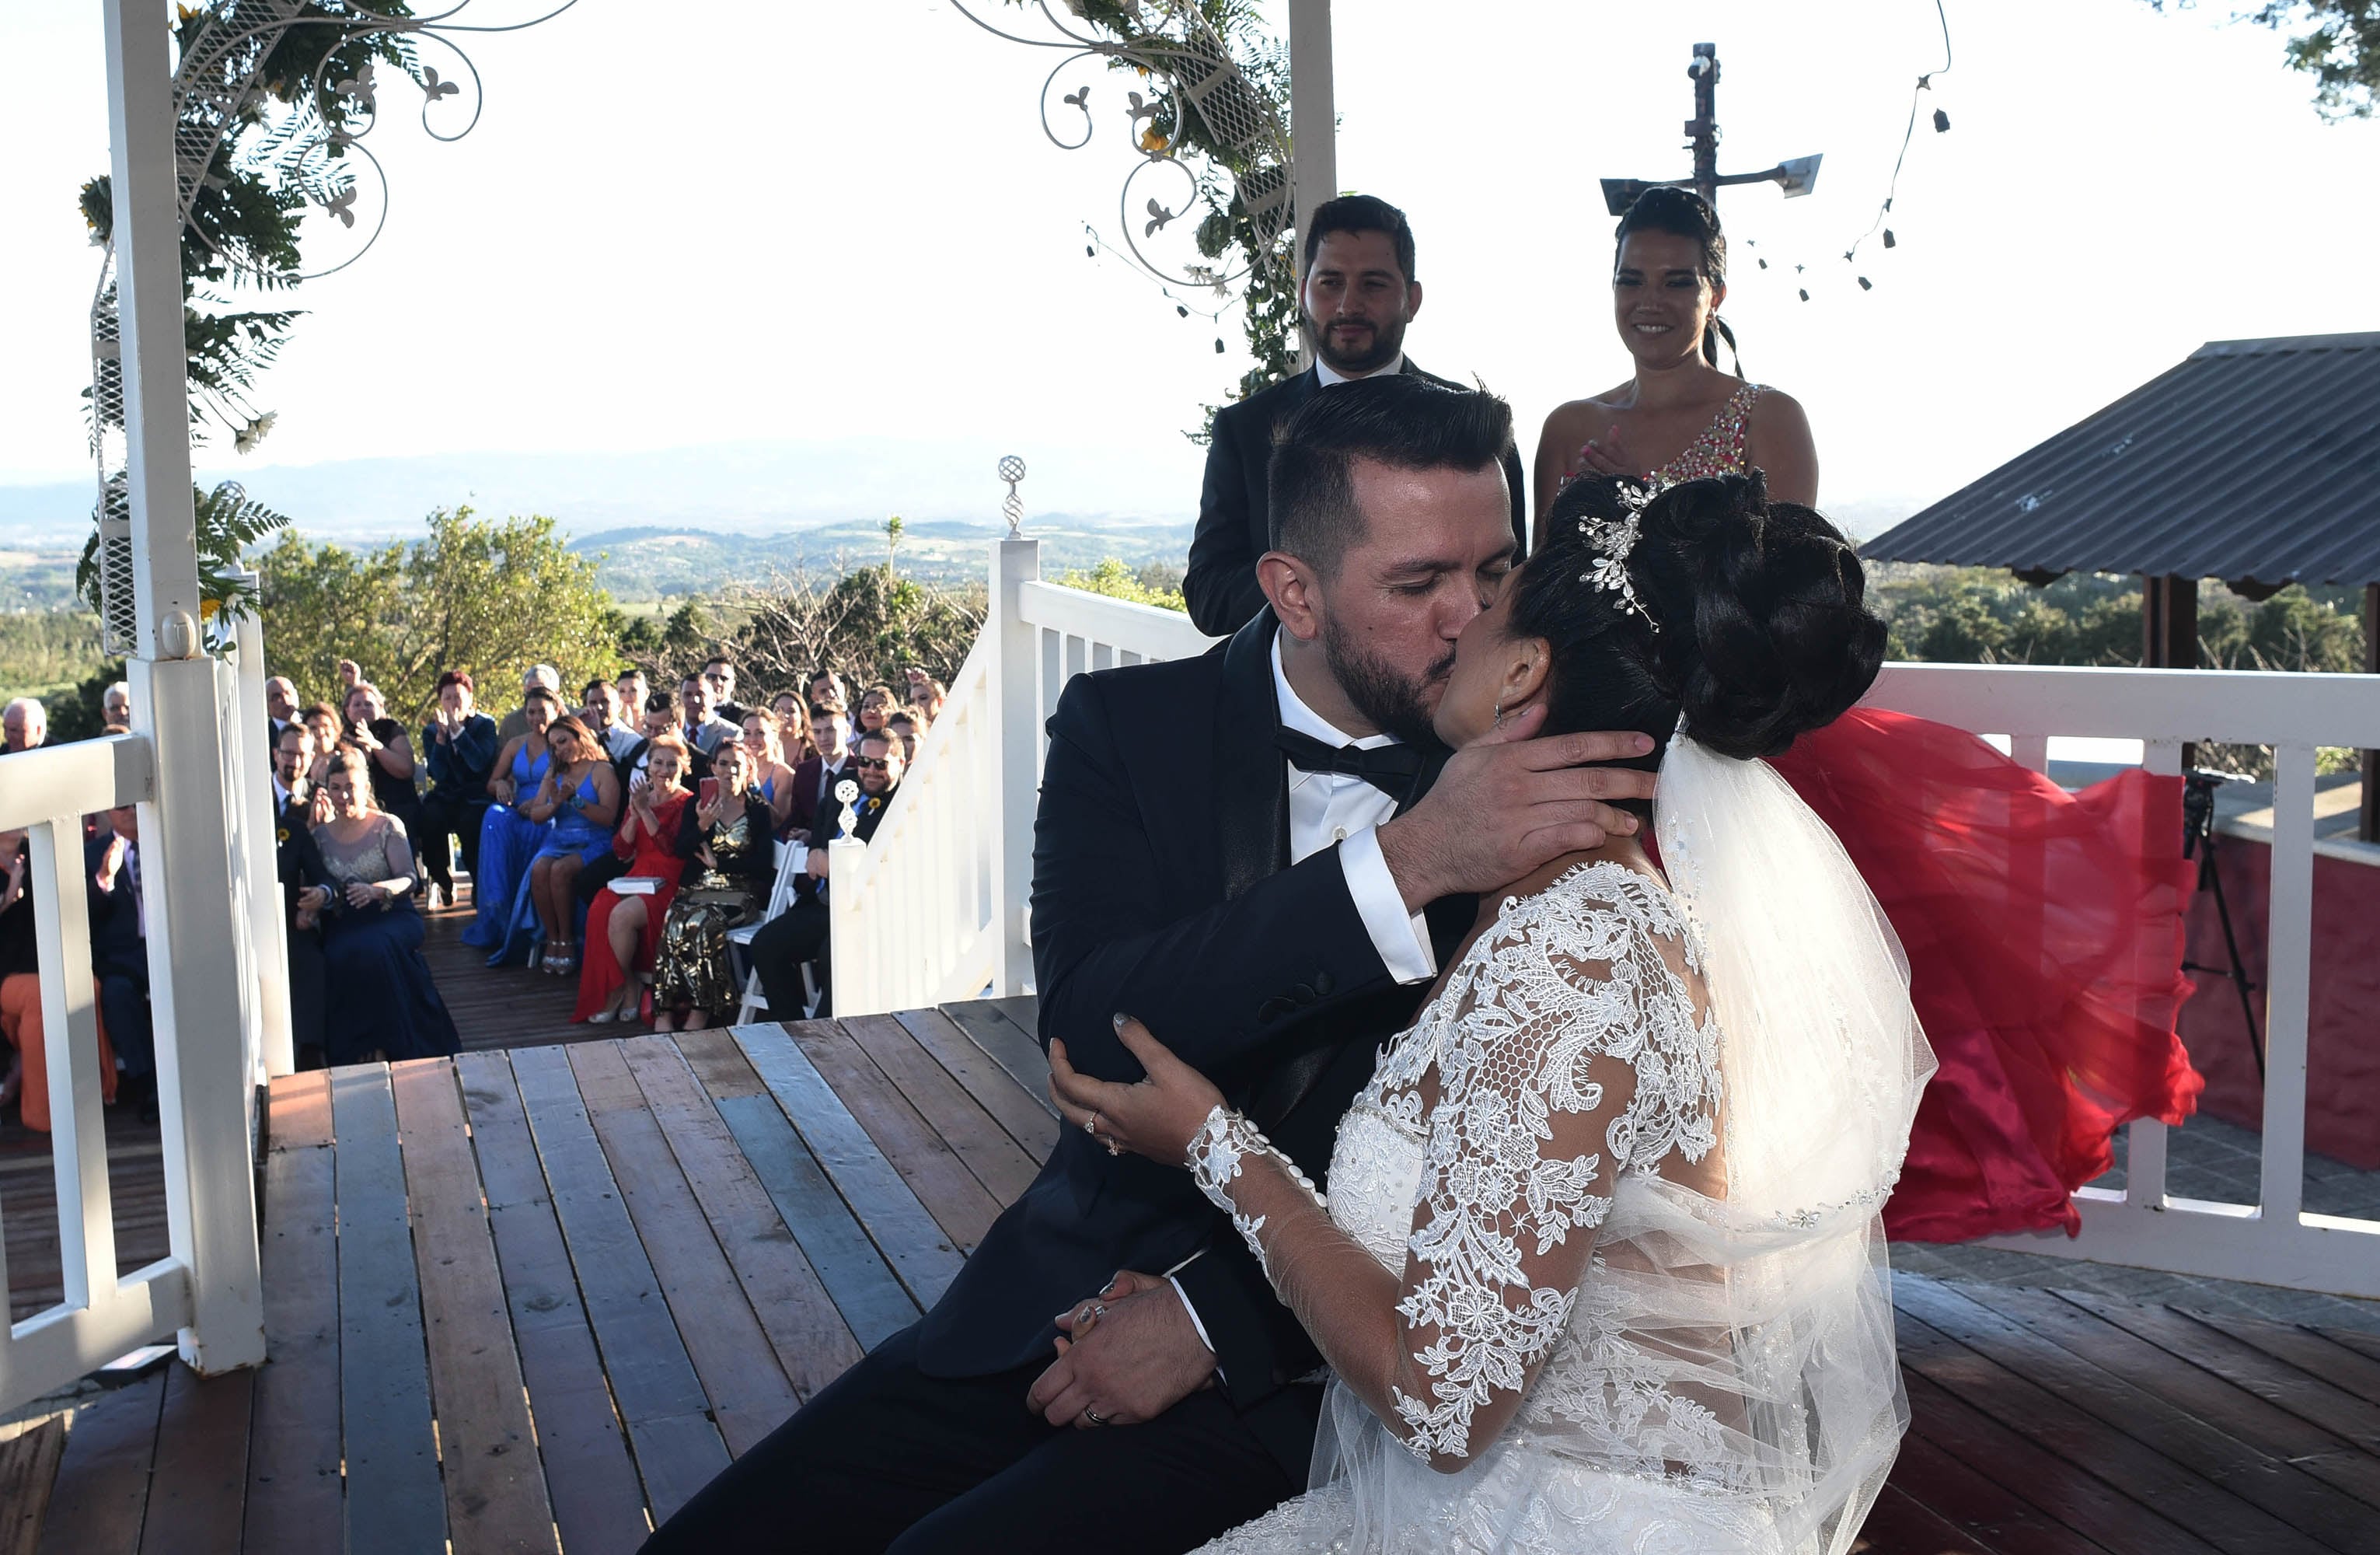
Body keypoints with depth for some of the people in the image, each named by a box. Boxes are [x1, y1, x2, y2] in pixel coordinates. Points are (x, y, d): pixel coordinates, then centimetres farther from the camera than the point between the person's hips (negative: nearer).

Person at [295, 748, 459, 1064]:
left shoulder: (388, 827, 3)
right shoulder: (320, 834, 12)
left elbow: (408, 880, -4)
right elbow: (317, 888, 10)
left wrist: (376, 890, -25)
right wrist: (309, 908, -14)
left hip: (392, 916, -2)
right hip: (343, 923, 2)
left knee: (375, 948, -37)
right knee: (341, 955, -33)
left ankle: (382, 1044, -24)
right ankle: (358, 1047, -20)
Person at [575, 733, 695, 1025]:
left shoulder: (688, 804, -2)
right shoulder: (639, 798, 16)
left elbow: (672, 849, -15)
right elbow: (621, 850, 9)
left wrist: (645, 811, -17)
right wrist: (634, 814, -6)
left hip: (669, 884, -5)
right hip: (636, 877, 5)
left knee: (623, 914, -30)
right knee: (599, 911, -25)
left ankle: (625, 987, -7)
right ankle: (627, 989, -13)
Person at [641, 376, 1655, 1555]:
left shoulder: (1542, 780, -5)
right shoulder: (1127, 727, -2)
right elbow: (1094, 1031, -20)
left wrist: (1218, 1315, -14)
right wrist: (1408, 861, -30)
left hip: (1293, 1366, -2)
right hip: (1061, 1304, 3)